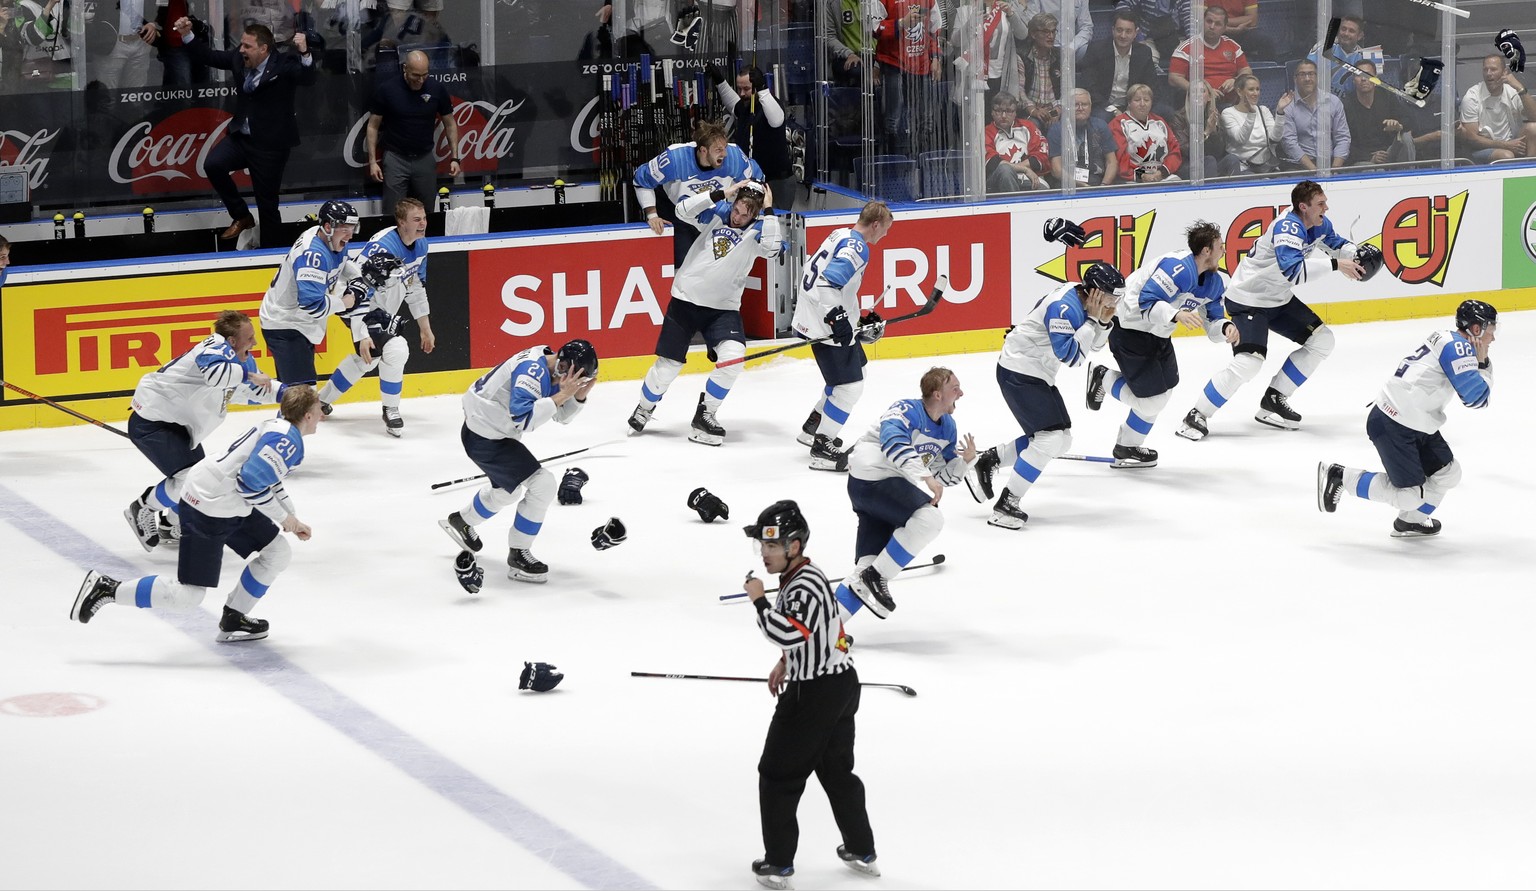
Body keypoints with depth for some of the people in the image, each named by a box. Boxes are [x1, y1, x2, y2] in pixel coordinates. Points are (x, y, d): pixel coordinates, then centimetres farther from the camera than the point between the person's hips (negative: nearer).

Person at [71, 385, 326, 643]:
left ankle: (233, 621, 22)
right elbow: (251, 482, -27)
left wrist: (293, 520, 27)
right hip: (207, 512, -11)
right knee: (188, 595, -10)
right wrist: (283, 517, -13)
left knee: (278, 553, 14)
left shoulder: (279, 428, 15)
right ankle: (107, 589, -3)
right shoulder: (288, 439, -19)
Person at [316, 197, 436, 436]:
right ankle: (390, 411, -6)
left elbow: (416, 288, 10)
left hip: (385, 312, 10)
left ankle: (321, 400, 45)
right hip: (364, 309, -10)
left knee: (367, 358, 25)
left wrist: (425, 328, 13)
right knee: (395, 350, -26)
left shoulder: (420, 244, -3)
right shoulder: (380, 248, -32)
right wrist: (361, 336, -36)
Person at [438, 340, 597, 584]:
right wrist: (561, 395, -35)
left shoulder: (550, 368, 1)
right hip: (484, 439, -10)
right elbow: (522, 417, -39)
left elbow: (563, 416, 9)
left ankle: (461, 522, 57)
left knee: (506, 489, 32)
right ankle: (518, 556, -3)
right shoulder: (532, 370, -29)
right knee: (543, 485, -15)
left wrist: (579, 396, -10)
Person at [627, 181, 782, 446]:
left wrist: (768, 211, -21)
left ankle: (705, 415, -4)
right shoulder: (718, 212, -1)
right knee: (669, 363, 2)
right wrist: (721, 194, -20)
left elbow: (773, 248, -24)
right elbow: (684, 209, -14)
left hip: (723, 307, 0)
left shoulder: (757, 230, -4)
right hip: (686, 299, 0)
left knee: (733, 356, -21)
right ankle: (645, 407, 30)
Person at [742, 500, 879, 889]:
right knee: (837, 769, 21)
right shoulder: (800, 577, 10)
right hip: (840, 683, 10)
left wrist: (760, 600, -24)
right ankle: (862, 852, 30)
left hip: (813, 695, -10)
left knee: (778, 775, 0)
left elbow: (788, 632, -35)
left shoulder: (805, 585, -22)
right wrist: (786, 663, 26)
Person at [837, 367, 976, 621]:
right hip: (869, 478, -10)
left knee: (870, 565, 4)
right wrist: (925, 476, -44)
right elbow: (893, 443, -36)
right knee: (929, 518, -27)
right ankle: (875, 578, -20)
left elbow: (944, 476, 17)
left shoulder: (947, 427, 13)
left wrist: (965, 460, -2)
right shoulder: (906, 411, -16)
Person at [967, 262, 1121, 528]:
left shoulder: (1083, 300, 5)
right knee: (1050, 438, -17)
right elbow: (1071, 355, -28)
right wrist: (1092, 320, -24)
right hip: (1018, 372, -10)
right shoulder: (1064, 307, -25)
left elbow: (1093, 345, 13)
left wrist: (1103, 322, -5)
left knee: (1061, 440, 11)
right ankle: (1005, 505, -12)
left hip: (1039, 375, 10)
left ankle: (988, 462, 21)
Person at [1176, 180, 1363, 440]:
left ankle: (1274, 400, 13)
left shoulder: (1318, 223, -2)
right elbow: (1293, 270, -41)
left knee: (1321, 340, 7)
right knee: (1249, 362, -25)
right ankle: (1197, 416, -13)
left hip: (1278, 299, 10)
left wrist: (1356, 256, -4)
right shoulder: (1288, 227, -29)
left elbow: (1335, 243, 16)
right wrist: (1334, 264, -39)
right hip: (1248, 299, -10)